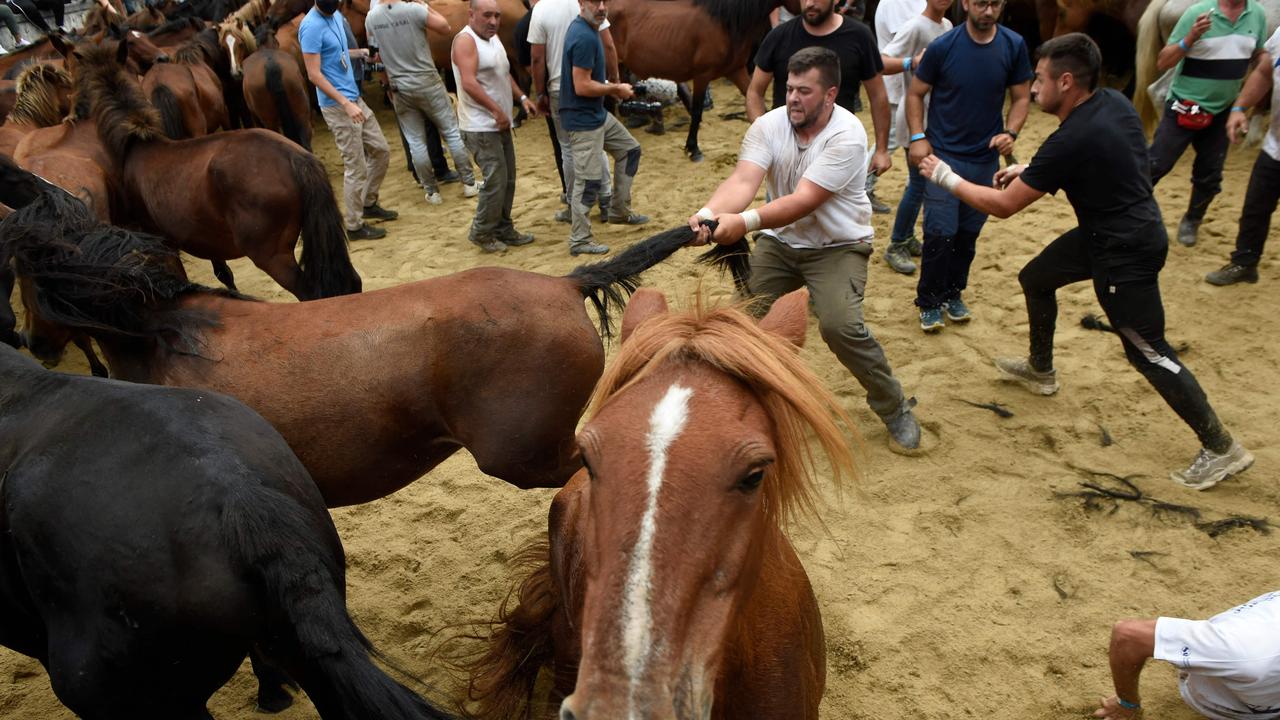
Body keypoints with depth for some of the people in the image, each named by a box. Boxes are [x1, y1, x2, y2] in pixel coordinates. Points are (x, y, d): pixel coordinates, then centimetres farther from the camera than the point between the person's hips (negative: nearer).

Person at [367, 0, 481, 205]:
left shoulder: (371, 18, -2)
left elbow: (376, 54, 9)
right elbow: (446, 28, -5)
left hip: (399, 87, 3)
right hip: (427, 81, -3)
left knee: (415, 142, 9)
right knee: (452, 132, 10)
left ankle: (432, 191, 14)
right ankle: (469, 183, 15)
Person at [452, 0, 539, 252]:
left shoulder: (494, 38, 14)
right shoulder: (466, 40, -14)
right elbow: (469, 83, -25)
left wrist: (522, 97, 10)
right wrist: (496, 110, -26)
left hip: (500, 124, 9)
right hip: (481, 127, -9)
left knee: (507, 180, 13)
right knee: (496, 180, -10)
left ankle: (503, 229, 24)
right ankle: (482, 233, 5)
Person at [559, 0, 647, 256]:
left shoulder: (584, 28, 8)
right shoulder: (584, 37, -24)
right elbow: (582, 87, -26)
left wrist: (610, 88, 8)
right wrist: (616, 89, -13)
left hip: (598, 114, 11)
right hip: (583, 120, -11)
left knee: (630, 149, 21)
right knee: (589, 181, -4)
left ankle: (620, 211, 31)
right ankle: (579, 241, 7)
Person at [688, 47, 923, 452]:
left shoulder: (847, 135, -23)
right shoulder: (769, 125, -9)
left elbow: (804, 201, -32)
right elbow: (743, 181, -23)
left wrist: (745, 221, -45)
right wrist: (709, 214, -45)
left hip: (837, 246, -5)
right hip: (780, 241, 5)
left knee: (841, 326, -23)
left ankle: (895, 409, 0)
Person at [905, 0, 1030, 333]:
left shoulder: (1014, 46, -4)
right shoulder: (942, 47, -10)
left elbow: (1021, 97, 5)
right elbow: (915, 94, 0)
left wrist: (1010, 133, -12)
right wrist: (918, 137, -11)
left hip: (985, 157, 3)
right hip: (943, 154, -3)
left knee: (968, 233, 11)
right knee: (940, 233, -6)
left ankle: (953, 294, 29)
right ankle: (929, 302, 10)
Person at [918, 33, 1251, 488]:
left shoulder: (1071, 140, -29)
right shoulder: (1113, 102, -3)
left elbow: (1002, 205, -20)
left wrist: (947, 179, -7)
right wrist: (1028, 171, 11)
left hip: (1127, 254, -10)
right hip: (1103, 231, 10)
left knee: (1148, 352, -3)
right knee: (1035, 278, 22)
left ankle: (1220, 449, 6)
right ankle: (1040, 370, 42)